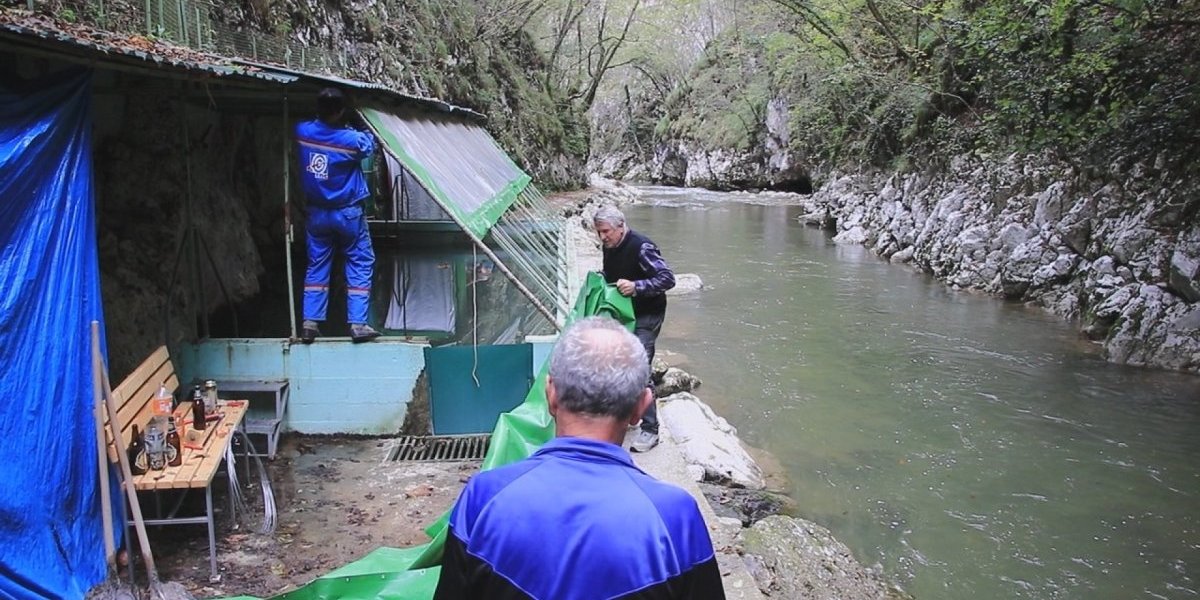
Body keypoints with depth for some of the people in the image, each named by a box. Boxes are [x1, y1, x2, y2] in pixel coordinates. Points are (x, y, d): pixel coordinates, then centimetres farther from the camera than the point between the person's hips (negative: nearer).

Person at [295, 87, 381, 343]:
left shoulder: (303, 131, -9)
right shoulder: (351, 139, -20)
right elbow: (370, 144, 2)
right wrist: (352, 128, 16)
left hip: (317, 213, 4)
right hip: (348, 213, -4)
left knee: (316, 266, 12)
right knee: (360, 264, 5)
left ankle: (310, 322, 8)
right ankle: (358, 324, -1)